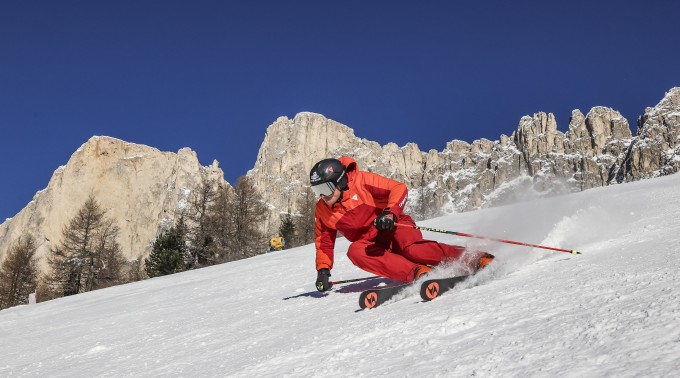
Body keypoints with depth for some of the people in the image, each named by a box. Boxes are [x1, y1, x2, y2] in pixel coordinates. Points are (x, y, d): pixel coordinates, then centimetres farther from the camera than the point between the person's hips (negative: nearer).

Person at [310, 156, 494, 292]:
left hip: (394, 229, -4)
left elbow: (399, 189, -14)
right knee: (355, 251, -30)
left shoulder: (361, 181, -9)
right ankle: (417, 272, -38)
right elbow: (324, 243, 19)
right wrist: (323, 271, 7)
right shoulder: (322, 210, 6)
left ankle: (475, 259, -34)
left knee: (412, 249, -37)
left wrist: (390, 213, -30)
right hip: (372, 245, 5)